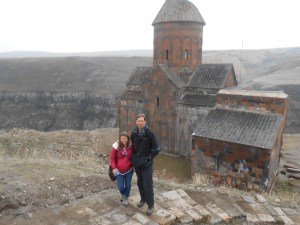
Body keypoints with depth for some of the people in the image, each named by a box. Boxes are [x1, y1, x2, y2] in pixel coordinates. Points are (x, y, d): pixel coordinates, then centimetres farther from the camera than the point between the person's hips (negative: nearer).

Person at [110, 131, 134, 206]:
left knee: (128, 185, 9)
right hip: (119, 171, -1)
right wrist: (114, 168, -13)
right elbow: (112, 159, -3)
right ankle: (123, 194, 37)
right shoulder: (116, 147, -11)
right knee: (120, 187, 2)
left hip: (129, 170, 1)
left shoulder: (131, 146, -9)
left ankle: (125, 198, 34)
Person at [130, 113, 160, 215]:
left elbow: (156, 148, -11)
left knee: (148, 184, -2)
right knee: (140, 182, 17)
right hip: (137, 163, 5)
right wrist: (133, 157, 6)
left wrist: (148, 158, -14)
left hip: (146, 164, -5)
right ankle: (143, 199, 37)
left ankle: (150, 205, 12)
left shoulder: (149, 133, -13)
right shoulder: (133, 133, 1)